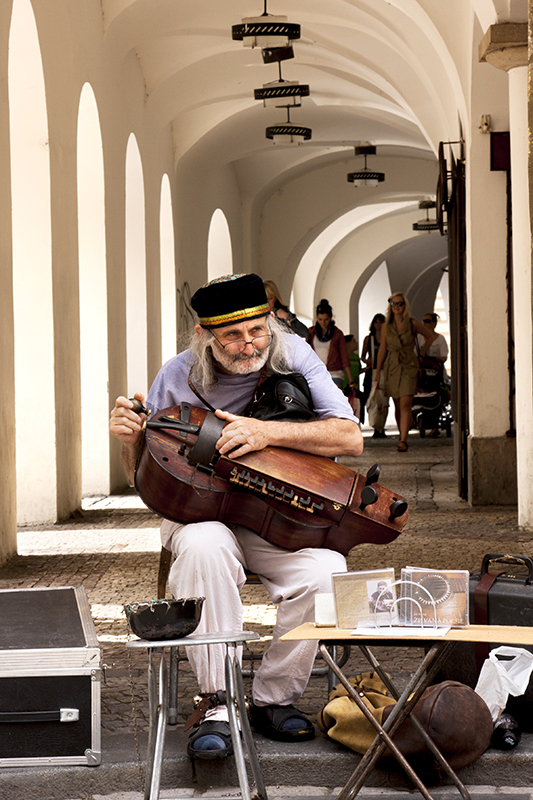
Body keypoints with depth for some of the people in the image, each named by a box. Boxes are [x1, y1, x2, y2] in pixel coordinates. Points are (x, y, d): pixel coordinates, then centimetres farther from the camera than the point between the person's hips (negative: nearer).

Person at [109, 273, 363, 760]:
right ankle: (218, 705, -28)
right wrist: (131, 439, -19)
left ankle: (273, 700, -9)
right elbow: (144, 477, 5)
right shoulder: (179, 377, -4)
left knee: (326, 570, -30)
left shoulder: (291, 356, -5)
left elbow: (351, 439, -14)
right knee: (203, 546, -37)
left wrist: (268, 432, -26)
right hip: (200, 512, -1)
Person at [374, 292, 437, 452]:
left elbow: (431, 336, 12)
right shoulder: (387, 326, 6)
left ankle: (403, 441, -21)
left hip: (409, 367, -3)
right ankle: (402, 436, 21)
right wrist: (377, 372, 6)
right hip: (391, 367, 3)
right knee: (398, 406, 8)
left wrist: (421, 356, 8)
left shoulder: (413, 323, -1)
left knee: (405, 405, -14)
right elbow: (382, 349, 9)